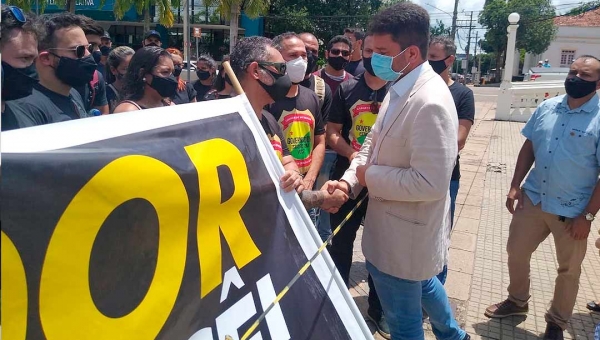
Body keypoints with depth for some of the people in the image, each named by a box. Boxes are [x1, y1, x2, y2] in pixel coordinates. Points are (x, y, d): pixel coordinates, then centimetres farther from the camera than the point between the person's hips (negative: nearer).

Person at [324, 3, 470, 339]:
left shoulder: (430, 103, -28)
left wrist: (369, 177, -19)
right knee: (422, 283, 33)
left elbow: (430, 183, -31)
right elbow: (374, 142, 9)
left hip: (406, 236, -9)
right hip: (400, 225, 10)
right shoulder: (399, 88, 2)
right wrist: (349, 180, -8)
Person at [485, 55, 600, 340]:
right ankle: (517, 301, 41)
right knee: (516, 253, 16)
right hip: (533, 199, 4)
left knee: (568, 270, 13)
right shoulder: (546, 107, 1)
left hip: (572, 210, -4)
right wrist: (515, 185, 2)